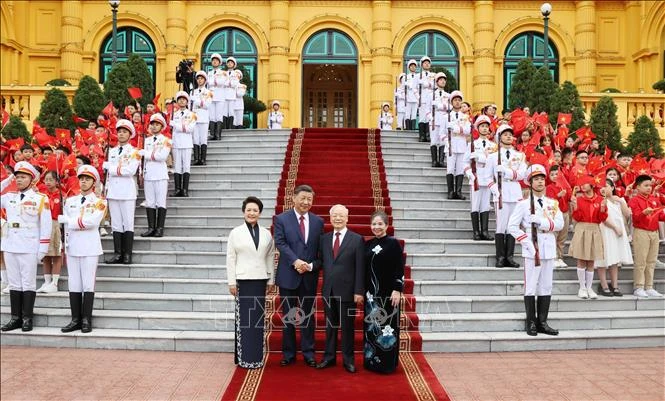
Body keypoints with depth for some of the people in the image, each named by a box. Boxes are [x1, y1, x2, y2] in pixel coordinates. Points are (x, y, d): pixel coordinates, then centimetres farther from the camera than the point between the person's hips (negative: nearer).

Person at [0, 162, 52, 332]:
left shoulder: (41, 198, -1)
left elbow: (46, 224, -4)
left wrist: (43, 247, -9)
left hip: (29, 247, -4)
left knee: (28, 284, 1)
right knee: (14, 283, 9)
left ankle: (27, 319, 7)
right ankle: (16, 317, 15)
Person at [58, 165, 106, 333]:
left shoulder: (99, 202, 0)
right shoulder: (70, 201, 14)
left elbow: (91, 221, -16)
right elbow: (66, 225, 11)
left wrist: (64, 219, -9)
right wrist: (66, 244, -1)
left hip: (90, 248, -4)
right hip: (72, 247, 4)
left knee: (88, 284, -2)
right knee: (74, 284, 6)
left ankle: (86, 320, 5)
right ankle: (75, 319, 12)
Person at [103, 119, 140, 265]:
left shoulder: (134, 152, -1)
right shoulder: (112, 151, 16)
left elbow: (130, 170, -16)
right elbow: (108, 173, 18)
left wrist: (109, 167, -8)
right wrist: (107, 189, 10)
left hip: (127, 193, -5)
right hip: (113, 192, 5)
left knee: (128, 223, -2)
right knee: (116, 224, 7)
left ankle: (127, 254, 2)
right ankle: (118, 253, 11)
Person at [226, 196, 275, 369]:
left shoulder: (266, 234, 9)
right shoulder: (235, 233, 1)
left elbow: (270, 257, 11)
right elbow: (230, 258, 0)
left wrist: (271, 280, 7)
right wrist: (231, 282, -5)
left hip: (260, 280, 3)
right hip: (242, 280, -2)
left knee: (258, 318, 5)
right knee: (243, 318, -1)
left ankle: (256, 356, 13)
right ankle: (244, 357, 6)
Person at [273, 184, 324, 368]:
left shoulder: (318, 221, 6)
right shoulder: (281, 219, -1)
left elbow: (321, 249, 5)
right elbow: (280, 243, -11)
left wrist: (311, 266, -11)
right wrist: (296, 261, -23)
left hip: (310, 277, 2)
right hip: (288, 276, -2)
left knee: (308, 316, 9)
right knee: (288, 317, 9)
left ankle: (308, 353, 19)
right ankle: (288, 354, 20)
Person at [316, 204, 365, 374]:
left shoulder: (357, 239, -3)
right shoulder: (324, 238, 9)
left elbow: (360, 268, -7)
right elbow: (321, 262, 9)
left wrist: (359, 291, -11)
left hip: (347, 291, -3)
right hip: (328, 290, 4)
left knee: (347, 326, 6)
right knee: (330, 325, 13)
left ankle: (348, 359, 18)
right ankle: (329, 357, 24)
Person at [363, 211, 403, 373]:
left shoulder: (393, 243, -6)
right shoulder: (368, 244, 9)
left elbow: (400, 269, -9)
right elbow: (364, 269, 12)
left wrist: (397, 290, -15)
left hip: (388, 293, -5)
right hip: (371, 293, 5)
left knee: (386, 326, 0)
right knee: (371, 327, 10)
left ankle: (387, 364, 10)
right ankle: (371, 361, 20)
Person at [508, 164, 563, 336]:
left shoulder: (553, 203, 11)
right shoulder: (524, 204, 0)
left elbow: (559, 223, -3)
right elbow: (512, 226, -5)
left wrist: (540, 222, -15)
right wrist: (526, 241, -11)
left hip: (549, 249, 4)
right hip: (532, 250, -4)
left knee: (546, 287, 7)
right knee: (531, 287, -2)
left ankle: (542, 322, 15)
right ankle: (531, 322, 6)